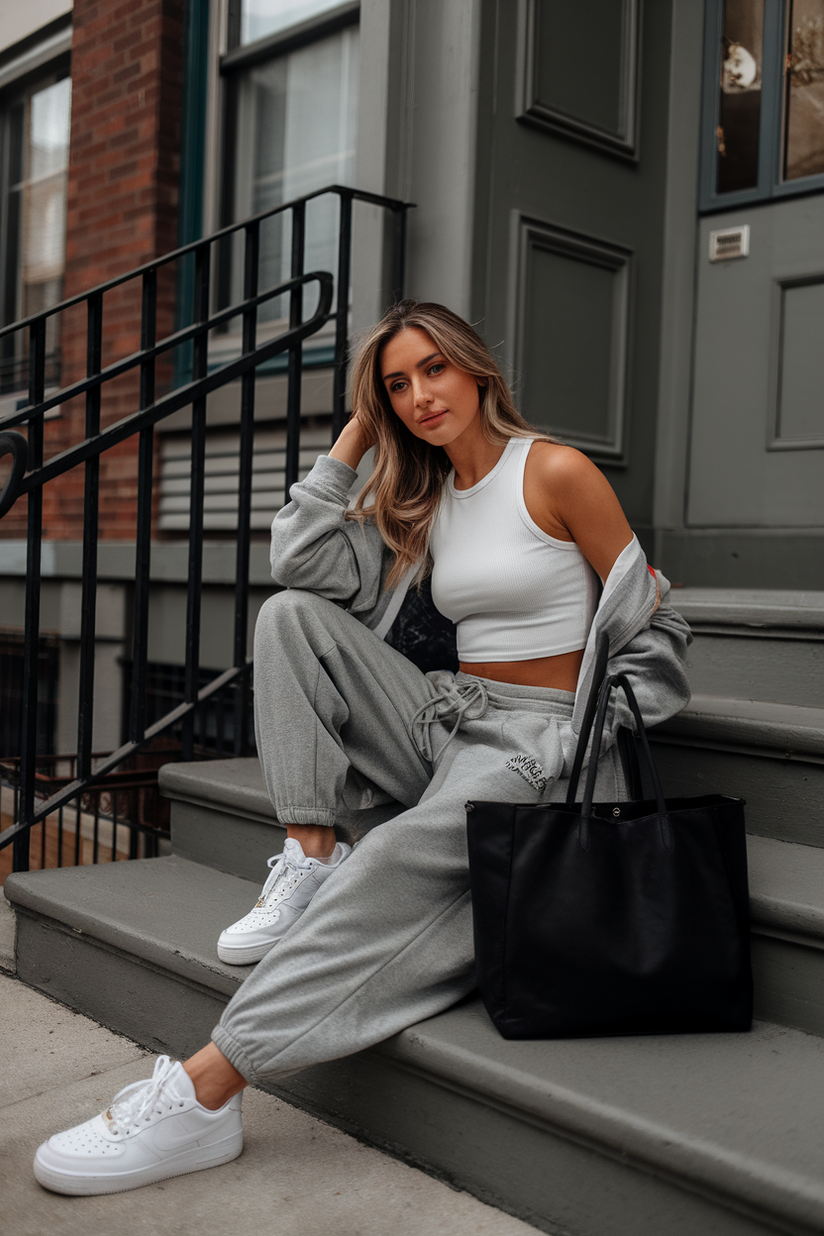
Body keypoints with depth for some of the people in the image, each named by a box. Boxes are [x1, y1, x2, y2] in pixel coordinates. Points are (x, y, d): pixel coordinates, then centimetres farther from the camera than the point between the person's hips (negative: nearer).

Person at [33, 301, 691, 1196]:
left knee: (396, 858, -33)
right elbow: (309, 568, 2)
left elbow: (652, 632, -3)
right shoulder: (423, 499, 16)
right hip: (449, 719, 7)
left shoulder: (556, 473, -4)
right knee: (291, 615, -9)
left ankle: (204, 1093, -33)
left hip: (541, 739, -7)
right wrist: (351, 444, 4)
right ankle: (310, 859, -15)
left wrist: (589, 727, -11)